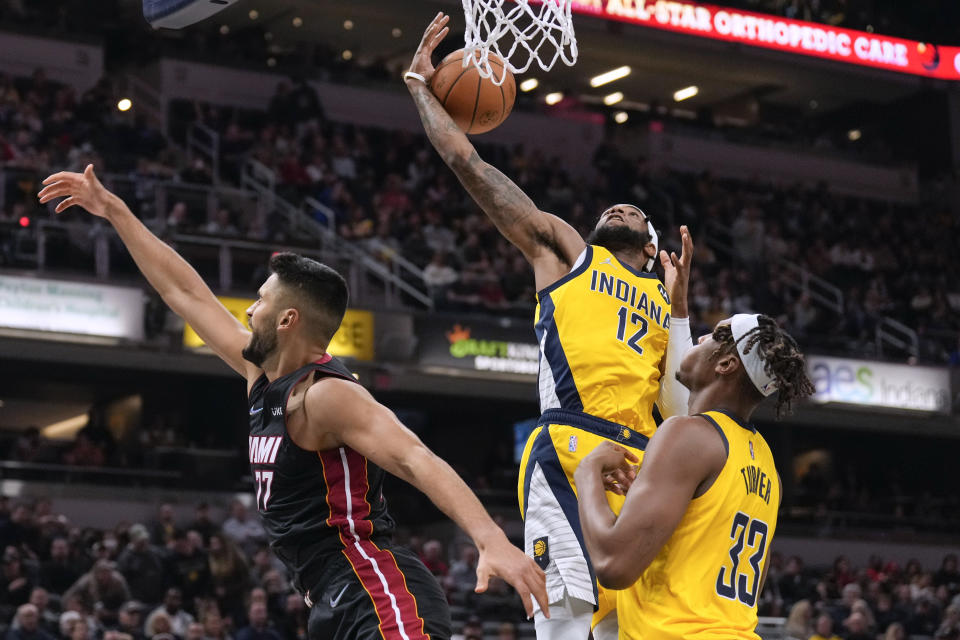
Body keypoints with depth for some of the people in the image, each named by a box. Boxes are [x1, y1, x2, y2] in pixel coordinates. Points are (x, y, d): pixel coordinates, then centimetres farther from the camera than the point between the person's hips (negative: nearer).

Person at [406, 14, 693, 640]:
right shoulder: (565, 251, 22)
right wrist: (420, 86, 24)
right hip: (571, 450, -4)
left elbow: (680, 408, 13)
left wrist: (679, 305, 12)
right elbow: (468, 162, 19)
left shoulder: (664, 303, 29)